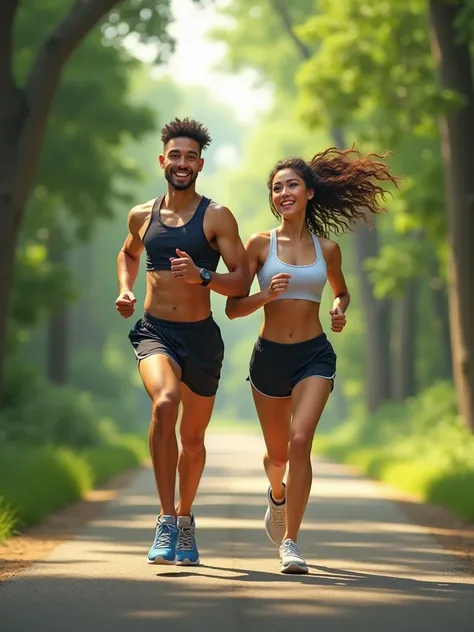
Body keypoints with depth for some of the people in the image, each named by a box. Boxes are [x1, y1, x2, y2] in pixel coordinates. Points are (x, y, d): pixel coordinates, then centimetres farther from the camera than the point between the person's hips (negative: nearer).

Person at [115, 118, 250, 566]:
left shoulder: (217, 217, -2)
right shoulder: (142, 216, 8)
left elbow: (242, 281, -6)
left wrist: (202, 276, -24)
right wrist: (125, 290, 11)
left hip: (201, 336, 0)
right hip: (154, 331, 0)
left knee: (193, 438, 13)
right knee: (164, 402, -31)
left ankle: (185, 517, 40)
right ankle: (166, 519, -29)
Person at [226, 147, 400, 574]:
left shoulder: (327, 248, 4)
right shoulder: (260, 244, -1)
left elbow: (341, 291, 24)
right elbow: (233, 307, -2)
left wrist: (339, 310, 2)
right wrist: (266, 295, -20)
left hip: (314, 355, -1)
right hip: (269, 356, 1)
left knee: (300, 441, -20)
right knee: (278, 451, 15)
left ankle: (290, 541, -16)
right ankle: (278, 495, 52)